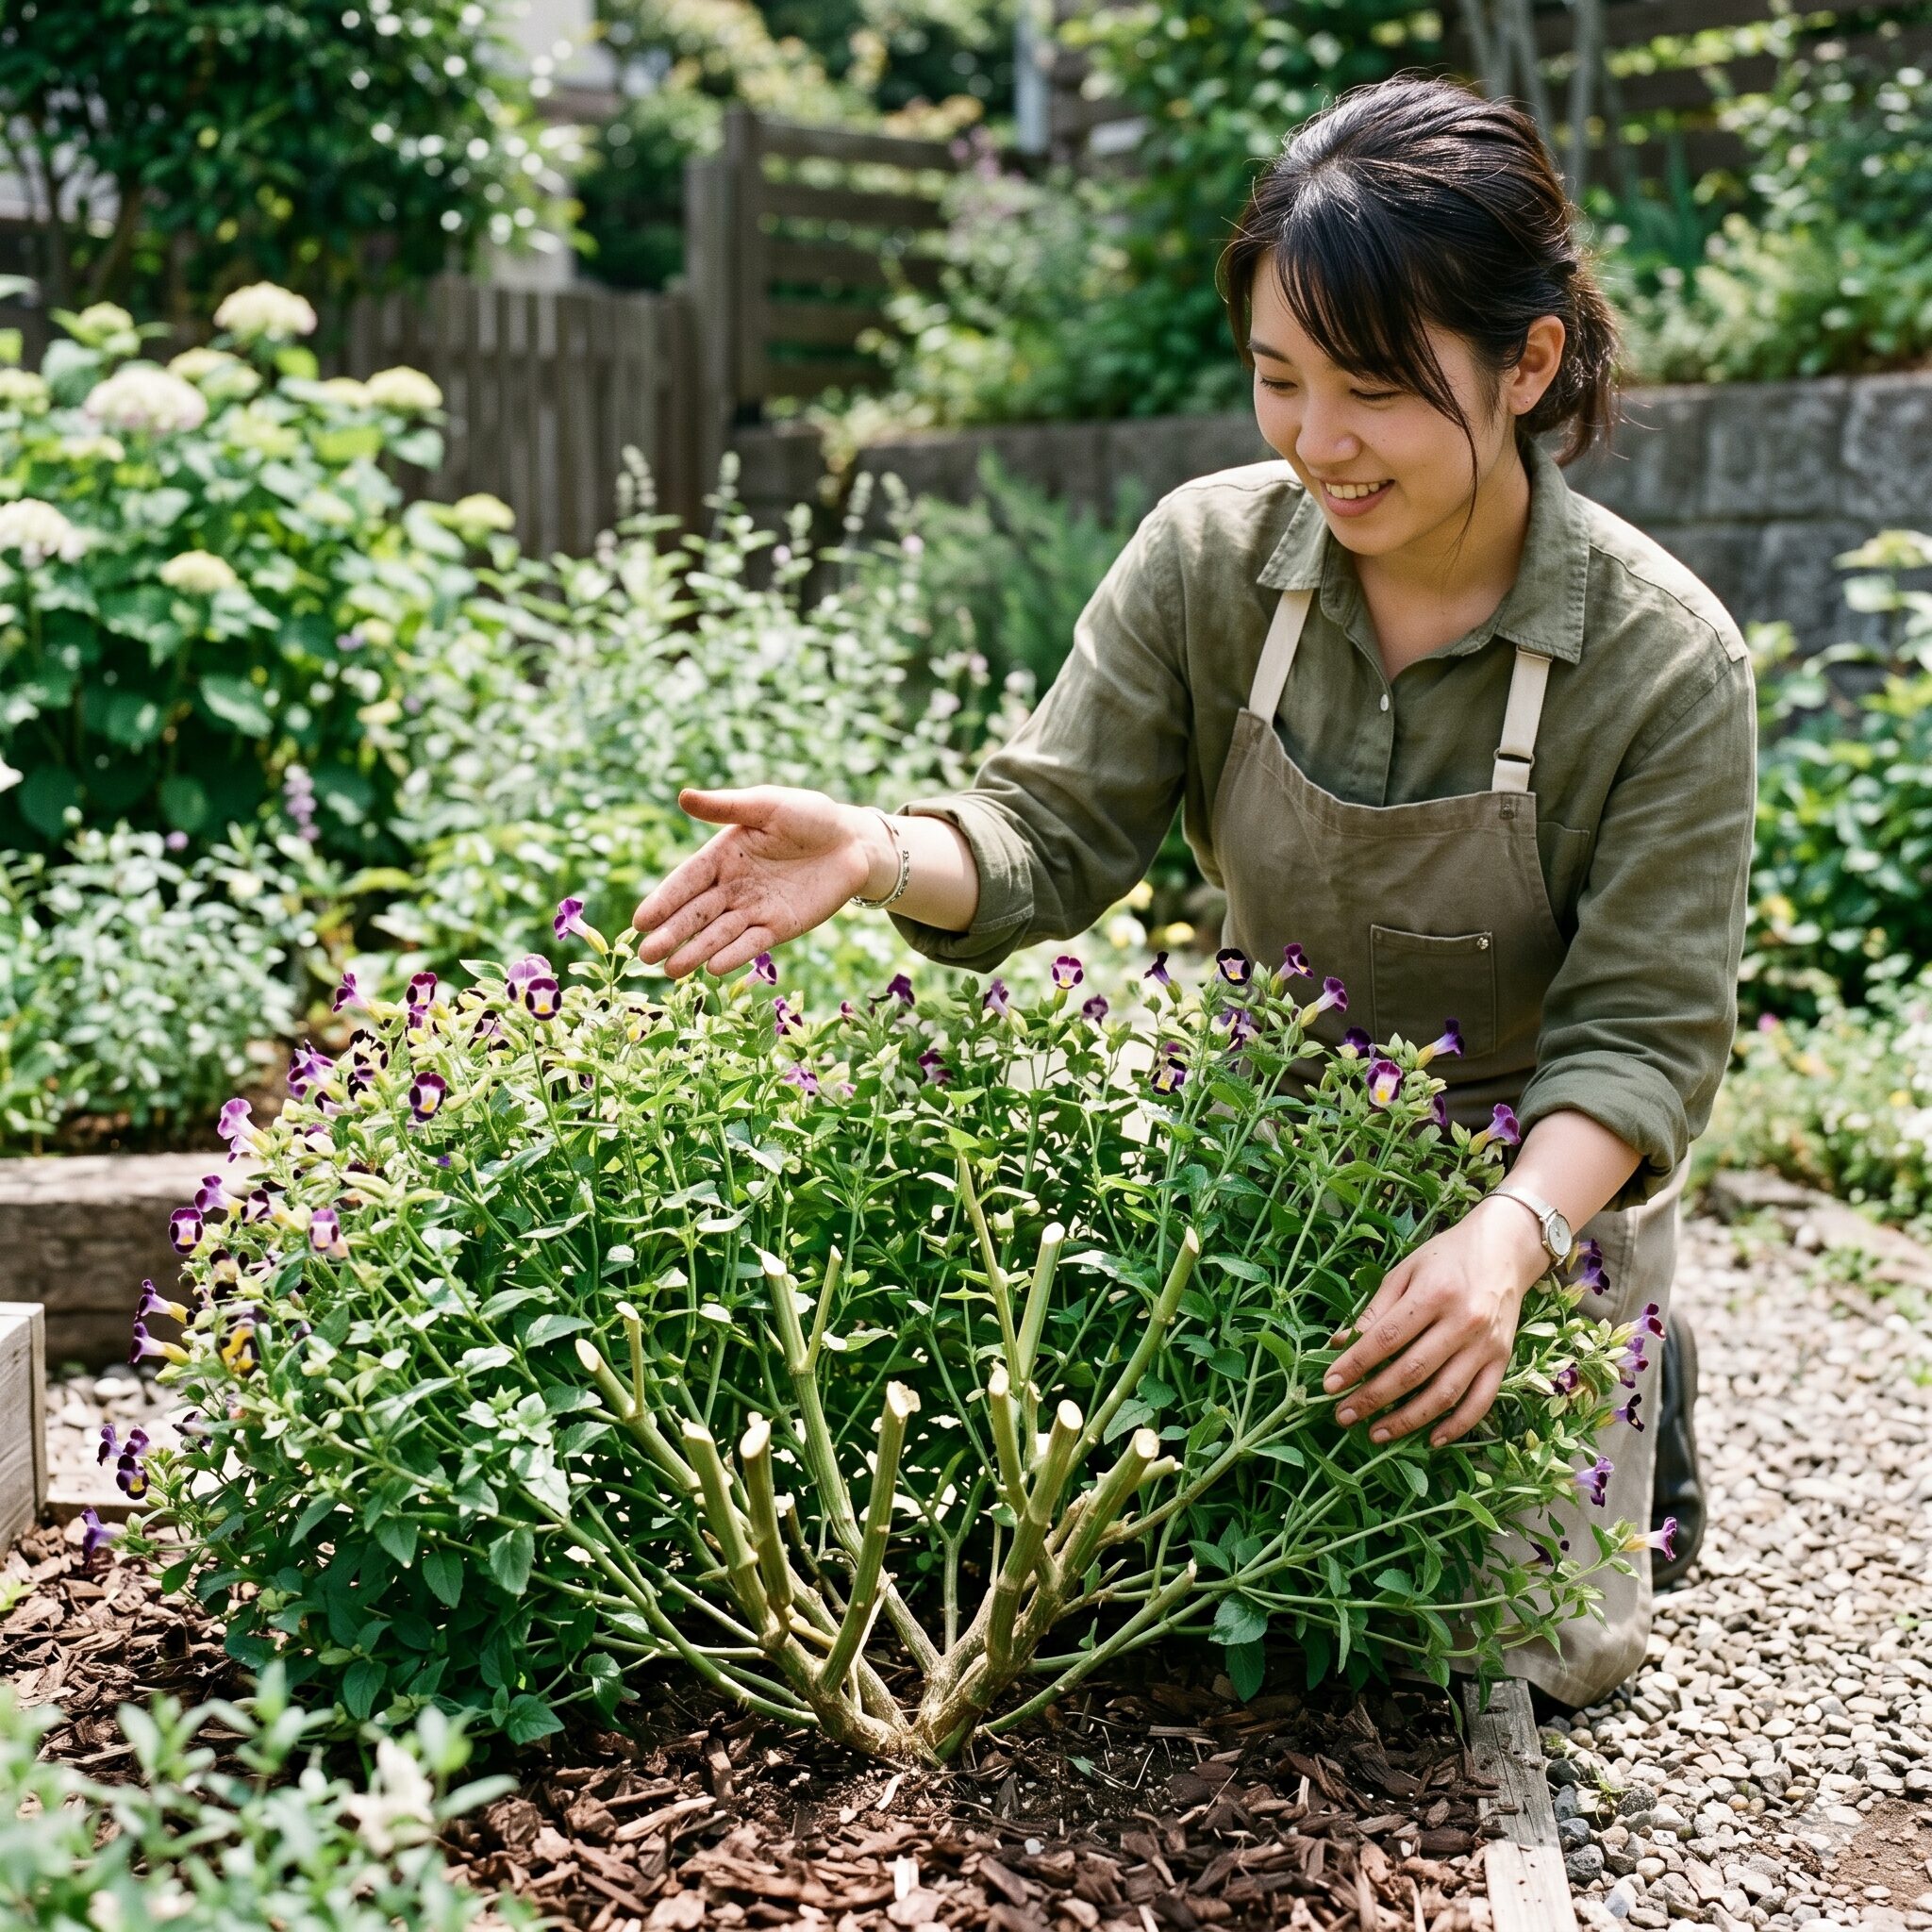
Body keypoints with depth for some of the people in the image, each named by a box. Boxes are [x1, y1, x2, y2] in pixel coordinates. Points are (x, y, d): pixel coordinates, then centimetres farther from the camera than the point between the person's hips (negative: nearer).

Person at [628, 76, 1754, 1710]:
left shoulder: (1667, 662, -21)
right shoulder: (1209, 558, -14)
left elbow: (1645, 1031, -22)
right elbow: (1055, 835, -14)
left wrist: (1511, 1238, -41)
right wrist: (878, 854, -35)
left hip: (1545, 1197, -2)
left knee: (1529, 1652, 0)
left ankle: (1634, 1407, 30)